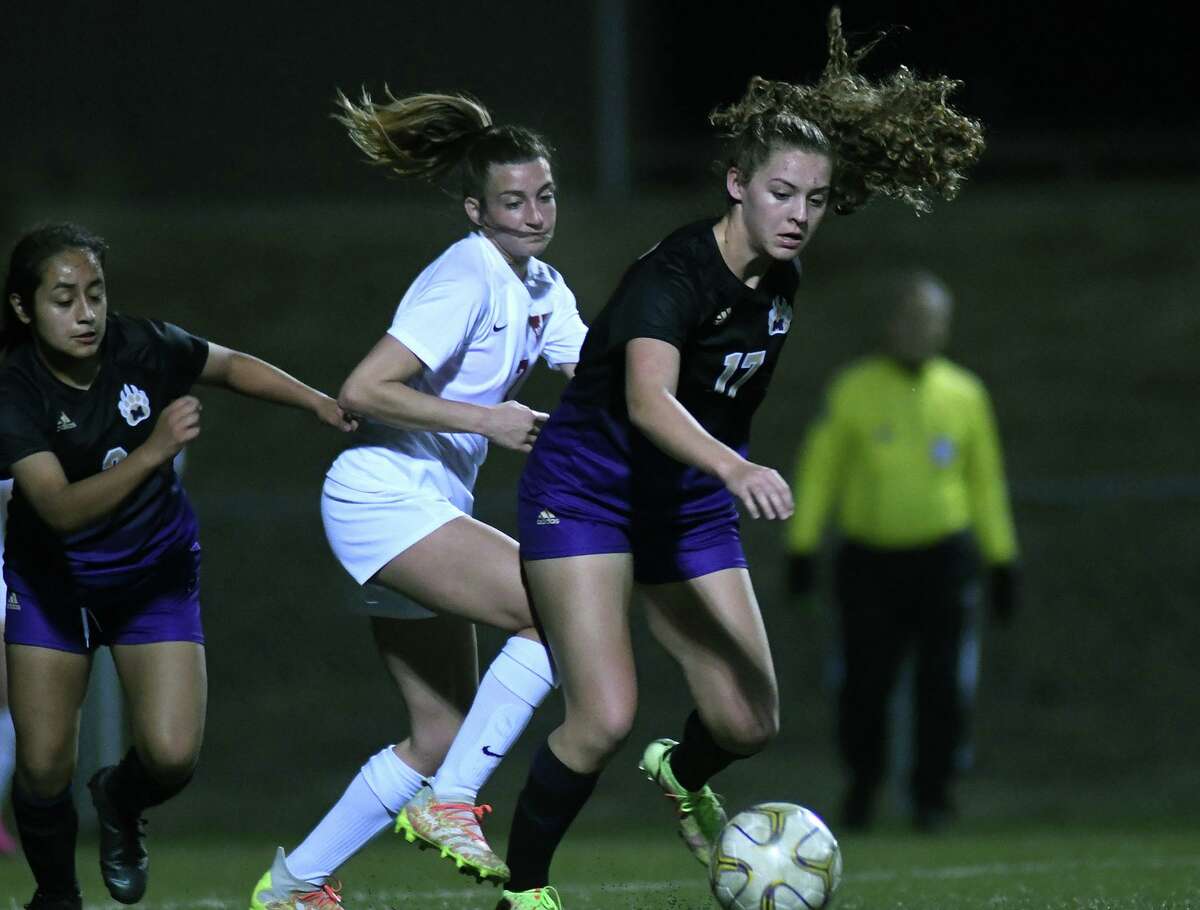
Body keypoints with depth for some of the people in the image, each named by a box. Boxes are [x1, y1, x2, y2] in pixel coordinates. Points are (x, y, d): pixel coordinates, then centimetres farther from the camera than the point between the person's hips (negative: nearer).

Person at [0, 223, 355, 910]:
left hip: (155, 571, 1)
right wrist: (153, 451, -49)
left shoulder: (144, 349, -18)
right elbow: (59, 507, -38)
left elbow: (231, 366, 4)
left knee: (172, 755, -13)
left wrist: (320, 402, -6)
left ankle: (121, 802, 24)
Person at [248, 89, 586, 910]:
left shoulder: (541, 288, 12)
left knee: (442, 736, 9)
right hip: (384, 495, -10)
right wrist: (482, 420, -22)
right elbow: (362, 391, -21)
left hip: (427, 510, 10)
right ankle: (447, 805, -17)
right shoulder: (467, 279, -15)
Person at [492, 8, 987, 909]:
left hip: (691, 507, 7)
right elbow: (648, 398, -45)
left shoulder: (779, 283, -3)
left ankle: (681, 773, 38)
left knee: (751, 723, 1)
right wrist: (733, 467, -61)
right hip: (585, 491, -7)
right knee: (606, 716, -20)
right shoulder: (674, 274, -26)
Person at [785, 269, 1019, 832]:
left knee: (942, 684, -8)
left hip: (943, 554, 1)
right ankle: (862, 786, 21)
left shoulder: (964, 395, 6)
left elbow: (985, 481, 14)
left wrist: (1002, 563, 13)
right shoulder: (854, 390, 2)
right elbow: (819, 469, 5)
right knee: (863, 685, -2)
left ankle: (931, 795, 4)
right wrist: (802, 548, -1)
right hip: (870, 556, -1)